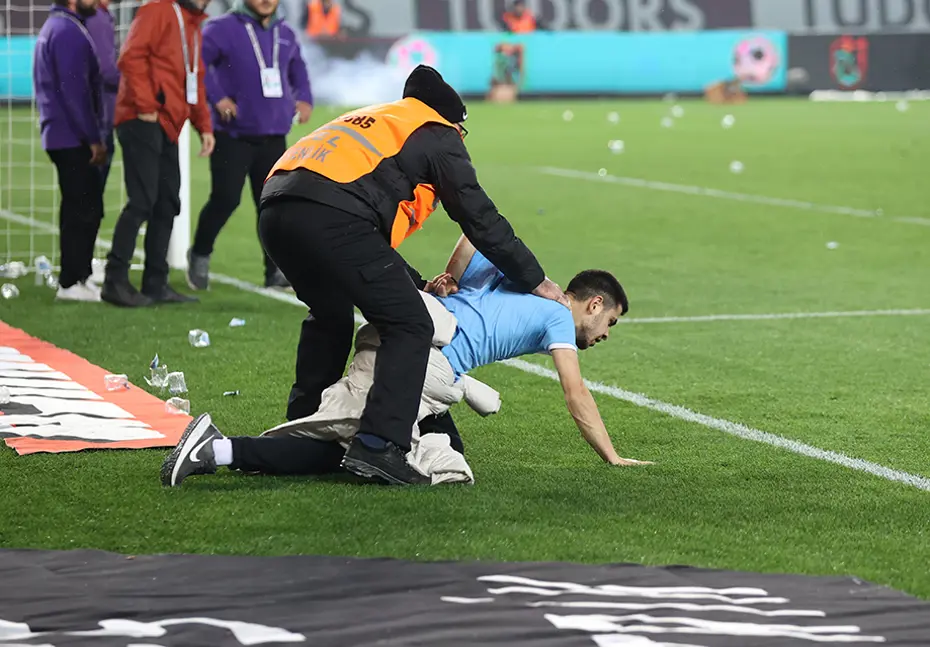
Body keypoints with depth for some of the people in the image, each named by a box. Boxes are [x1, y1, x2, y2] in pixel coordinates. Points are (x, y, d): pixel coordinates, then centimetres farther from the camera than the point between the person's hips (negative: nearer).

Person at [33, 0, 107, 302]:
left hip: (61, 137, 10)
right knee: (84, 210, -7)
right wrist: (94, 138, -17)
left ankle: (76, 277, 17)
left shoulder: (55, 28, 18)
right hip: (74, 138, -10)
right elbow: (75, 90, -20)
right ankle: (72, 282, -5)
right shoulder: (68, 32, -15)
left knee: (81, 209, 13)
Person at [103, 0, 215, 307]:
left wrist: (204, 126, 16)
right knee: (142, 200, -13)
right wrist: (145, 105, -19)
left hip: (168, 126, 9)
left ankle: (156, 284, 11)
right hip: (143, 121, -9)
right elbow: (131, 57, -17)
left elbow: (194, 80, 25)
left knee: (167, 204, 7)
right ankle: (115, 280, -10)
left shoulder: (193, 25, 22)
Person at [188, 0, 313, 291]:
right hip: (233, 136, -5)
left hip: (274, 138, 5)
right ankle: (200, 255, 17)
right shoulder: (224, 28, -8)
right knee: (225, 199, -6)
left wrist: (304, 98, 11)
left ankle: (276, 270, 11)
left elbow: (298, 69, 28)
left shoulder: (285, 34, 12)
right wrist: (217, 97, -19)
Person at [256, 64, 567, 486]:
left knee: (330, 319, 30)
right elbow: (480, 219, 12)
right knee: (409, 327, -2)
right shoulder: (437, 136, 16)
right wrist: (535, 281, 20)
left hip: (275, 210, 8)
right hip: (332, 217, -8)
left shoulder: (372, 121, 38)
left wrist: (416, 284, 35)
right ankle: (379, 445, -15)